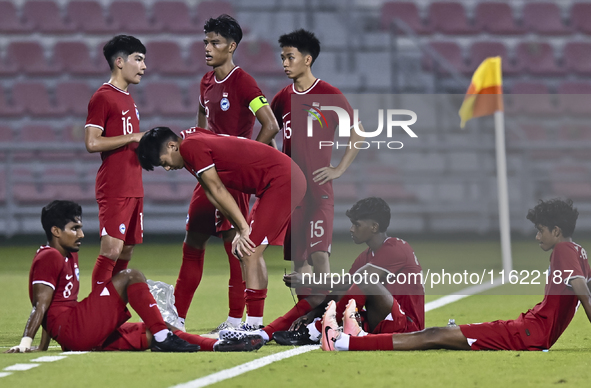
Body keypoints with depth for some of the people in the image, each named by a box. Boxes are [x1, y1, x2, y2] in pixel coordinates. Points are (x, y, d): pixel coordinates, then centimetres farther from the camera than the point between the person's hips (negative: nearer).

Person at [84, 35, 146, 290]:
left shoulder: (127, 98, 19)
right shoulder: (103, 97, -9)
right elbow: (92, 143, -17)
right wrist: (134, 137, -15)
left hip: (133, 189, 9)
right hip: (114, 190, -9)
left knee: (126, 253, 8)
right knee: (111, 250, -13)